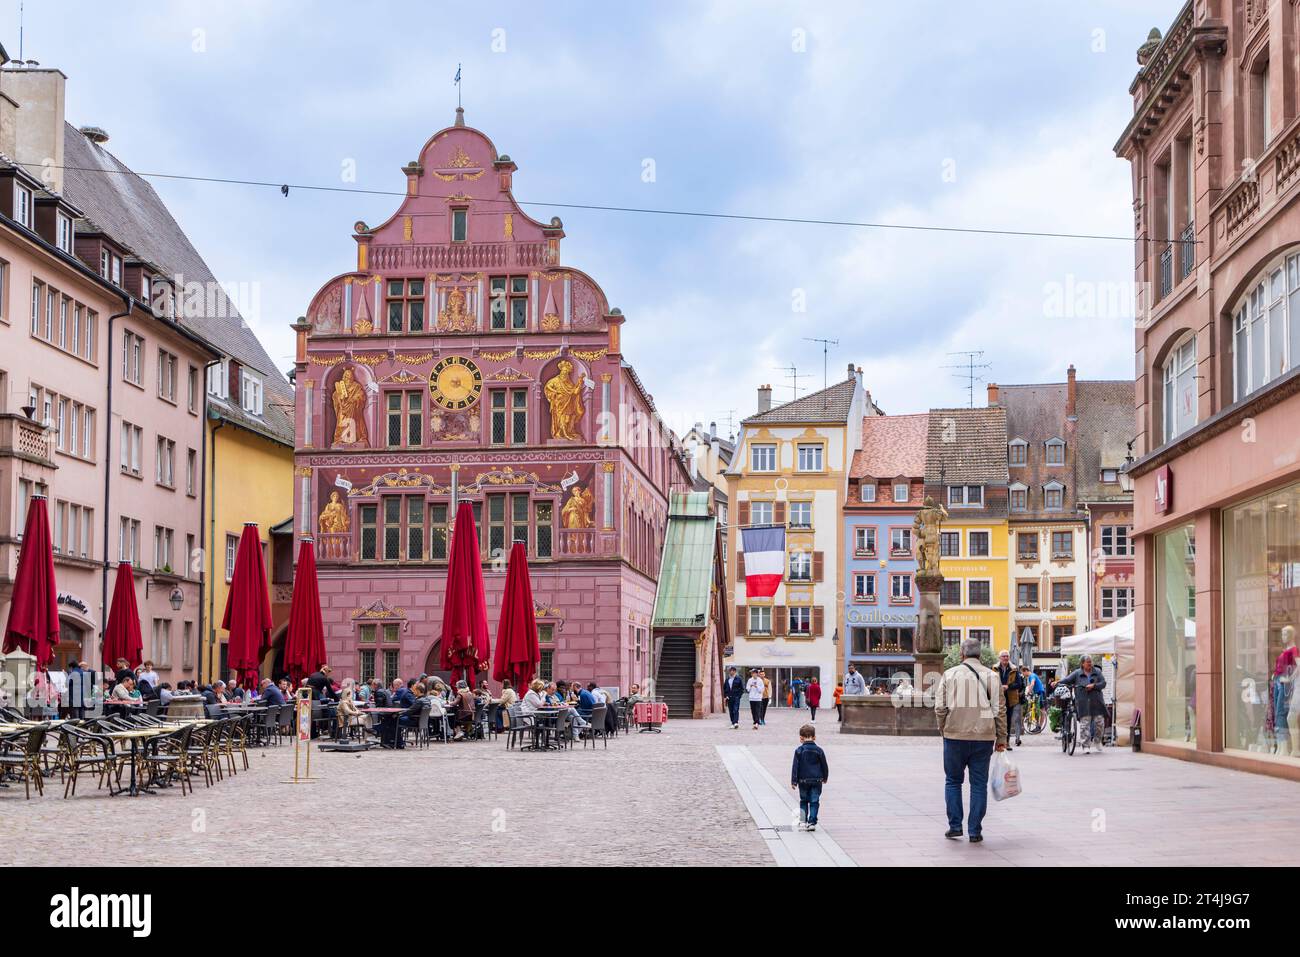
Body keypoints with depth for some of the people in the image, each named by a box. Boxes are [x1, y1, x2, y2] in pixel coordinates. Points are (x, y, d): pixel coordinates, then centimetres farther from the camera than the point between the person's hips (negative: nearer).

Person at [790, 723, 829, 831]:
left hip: (803, 780, 0)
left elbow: (795, 766, -6)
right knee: (814, 802, 4)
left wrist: (794, 781, -2)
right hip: (817, 780, 0)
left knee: (803, 801, 16)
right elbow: (824, 766, 6)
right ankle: (812, 822, 0)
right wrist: (825, 777, 22)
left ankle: (803, 821, 11)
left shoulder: (799, 751, -7)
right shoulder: (819, 751, -2)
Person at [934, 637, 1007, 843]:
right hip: (983, 737, 1)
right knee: (979, 784, 7)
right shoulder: (992, 676, 4)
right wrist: (1001, 738, 10)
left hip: (955, 736, -1)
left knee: (953, 781, 13)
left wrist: (943, 729, 12)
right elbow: (1000, 709, 3)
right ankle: (975, 831, 7)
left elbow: (940, 707, -2)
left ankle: (955, 826, 9)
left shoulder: (950, 674, 0)